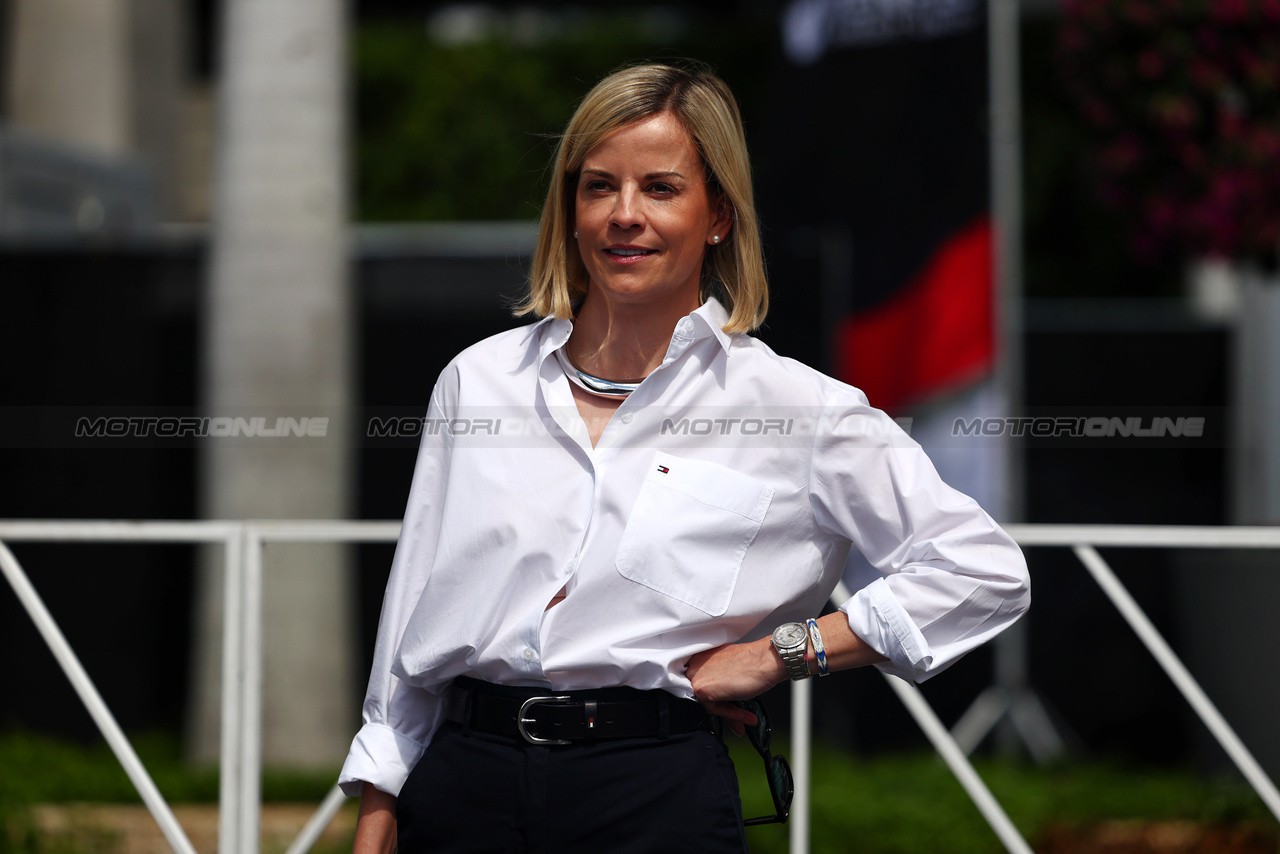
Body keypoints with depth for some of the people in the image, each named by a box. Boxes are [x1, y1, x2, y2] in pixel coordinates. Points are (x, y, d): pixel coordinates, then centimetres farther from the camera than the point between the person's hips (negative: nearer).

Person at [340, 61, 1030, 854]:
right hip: (461, 781, 3)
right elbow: (411, 626, 13)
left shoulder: (790, 405, 0)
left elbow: (986, 569, -2)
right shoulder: (478, 380, 10)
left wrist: (781, 652, -6)